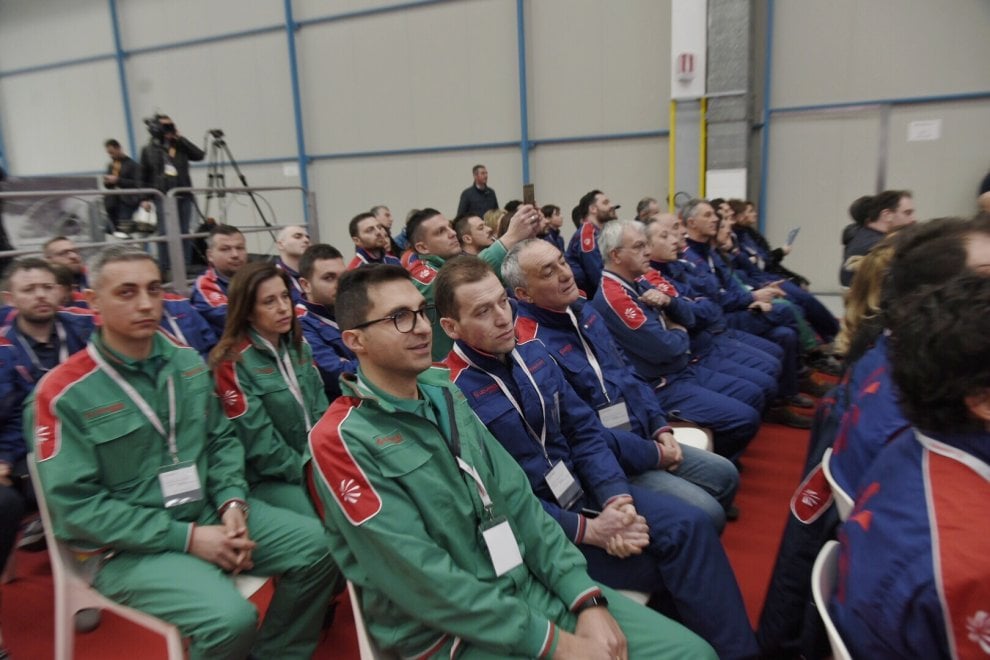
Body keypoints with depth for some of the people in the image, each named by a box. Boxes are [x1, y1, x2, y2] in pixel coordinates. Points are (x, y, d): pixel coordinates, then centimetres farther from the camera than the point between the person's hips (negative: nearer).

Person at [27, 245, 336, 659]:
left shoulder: (188, 362, 5)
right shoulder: (64, 393, -12)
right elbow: (76, 505, -15)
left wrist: (232, 503, -10)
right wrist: (186, 537, -20)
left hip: (210, 514, 6)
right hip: (125, 546, -5)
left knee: (318, 543, -7)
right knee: (230, 618, -28)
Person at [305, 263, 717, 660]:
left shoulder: (444, 391, 5)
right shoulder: (341, 441, -15)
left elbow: (515, 498, 3)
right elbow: (421, 579, -19)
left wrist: (586, 598, -6)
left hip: (531, 586, 6)